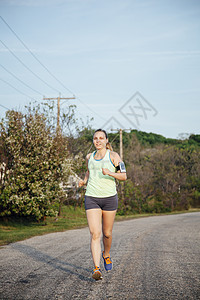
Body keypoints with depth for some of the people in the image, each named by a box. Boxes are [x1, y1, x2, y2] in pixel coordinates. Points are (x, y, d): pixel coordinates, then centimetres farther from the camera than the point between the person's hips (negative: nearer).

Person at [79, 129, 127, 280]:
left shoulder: (113, 156, -2)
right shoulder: (89, 157, 10)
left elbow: (124, 176, -5)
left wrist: (110, 173, -22)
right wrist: (85, 180, 8)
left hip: (109, 198, -1)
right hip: (91, 198, 2)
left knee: (107, 233, 11)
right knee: (95, 234, -11)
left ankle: (106, 255, 41)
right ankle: (97, 268, -14)